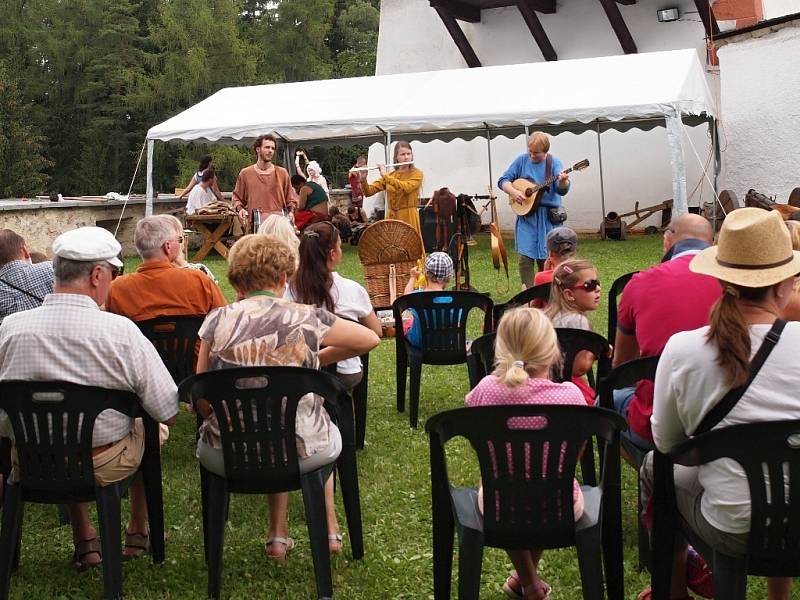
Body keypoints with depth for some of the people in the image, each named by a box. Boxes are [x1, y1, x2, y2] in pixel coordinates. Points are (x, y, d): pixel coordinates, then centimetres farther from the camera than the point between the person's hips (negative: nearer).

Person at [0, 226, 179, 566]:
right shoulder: (120, 331, -22)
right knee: (150, 427, 28)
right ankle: (138, 534, 41)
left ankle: (84, 543, 36)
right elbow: (168, 414, -17)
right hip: (105, 467, -2)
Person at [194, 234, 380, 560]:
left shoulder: (218, 321, -2)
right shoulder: (305, 319, -5)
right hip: (300, 453, -1)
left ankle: (278, 537, 36)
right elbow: (371, 339, 10)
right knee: (330, 437, 35)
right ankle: (330, 530, 43)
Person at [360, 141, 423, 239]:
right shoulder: (389, 175, 11)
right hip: (391, 218, 4)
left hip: (408, 218, -4)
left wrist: (385, 176, -18)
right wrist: (363, 179, -15)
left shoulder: (417, 173, 0)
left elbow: (406, 187, -21)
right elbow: (369, 192, 5)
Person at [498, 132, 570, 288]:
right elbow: (503, 180, 8)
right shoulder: (522, 160, 5)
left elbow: (562, 190, -13)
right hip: (526, 215, 1)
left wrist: (563, 181, -35)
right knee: (525, 258, -8)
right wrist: (513, 192, -11)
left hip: (548, 217, -1)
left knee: (545, 260, 5)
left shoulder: (554, 163, -2)